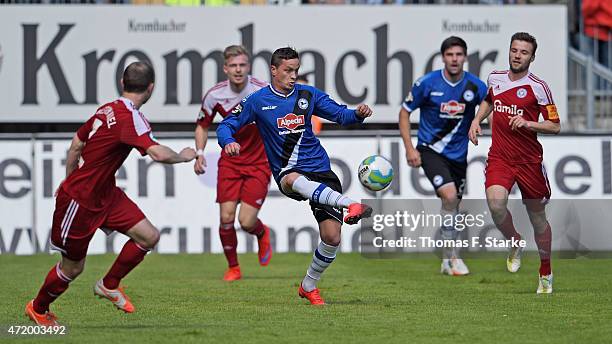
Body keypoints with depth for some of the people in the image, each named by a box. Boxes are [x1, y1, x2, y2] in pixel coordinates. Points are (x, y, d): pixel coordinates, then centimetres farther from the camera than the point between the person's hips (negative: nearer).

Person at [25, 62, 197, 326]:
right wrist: (184, 156, -18)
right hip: (80, 201, -9)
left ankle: (109, 285, 19)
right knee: (73, 267, 8)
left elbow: (76, 144, 13)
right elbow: (158, 153, -39)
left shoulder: (107, 109, 1)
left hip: (105, 194, 9)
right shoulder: (130, 117, -27)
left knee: (149, 236, -1)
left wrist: (70, 181, 25)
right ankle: (37, 309, 33)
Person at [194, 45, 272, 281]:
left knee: (246, 221, -10)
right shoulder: (215, 95, -9)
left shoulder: (263, 91, -17)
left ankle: (262, 235, 28)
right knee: (226, 218, -7)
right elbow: (202, 126, 10)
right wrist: (199, 153, -5)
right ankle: (233, 268, 16)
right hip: (230, 162, 2)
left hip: (259, 163, -2)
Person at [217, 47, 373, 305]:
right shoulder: (258, 101, 3)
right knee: (293, 179, -43)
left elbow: (340, 114, 7)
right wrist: (228, 142, -18)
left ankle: (309, 286, 16)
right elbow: (226, 126, 5)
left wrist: (358, 114, -15)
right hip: (287, 173, -2)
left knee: (332, 238, -9)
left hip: (320, 170, 2)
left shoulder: (308, 95, 7)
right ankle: (350, 204, -64)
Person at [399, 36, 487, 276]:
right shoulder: (427, 83, -11)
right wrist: (409, 148, -8)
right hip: (430, 150, -4)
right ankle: (453, 256, -13)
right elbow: (405, 112, 0)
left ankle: (447, 262, 26)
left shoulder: (475, 86, -6)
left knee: (452, 206, 10)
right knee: (449, 196, -23)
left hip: (458, 154, 4)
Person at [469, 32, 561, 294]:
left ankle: (546, 273, 26)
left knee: (537, 216, 7)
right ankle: (515, 244, 5)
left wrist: (527, 123, -20)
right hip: (499, 157, 2)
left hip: (529, 159, -2)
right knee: (495, 203, -24)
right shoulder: (495, 78, 5)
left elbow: (555, 126, -6)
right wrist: (477, 120, 13)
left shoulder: (538, 87, -8)